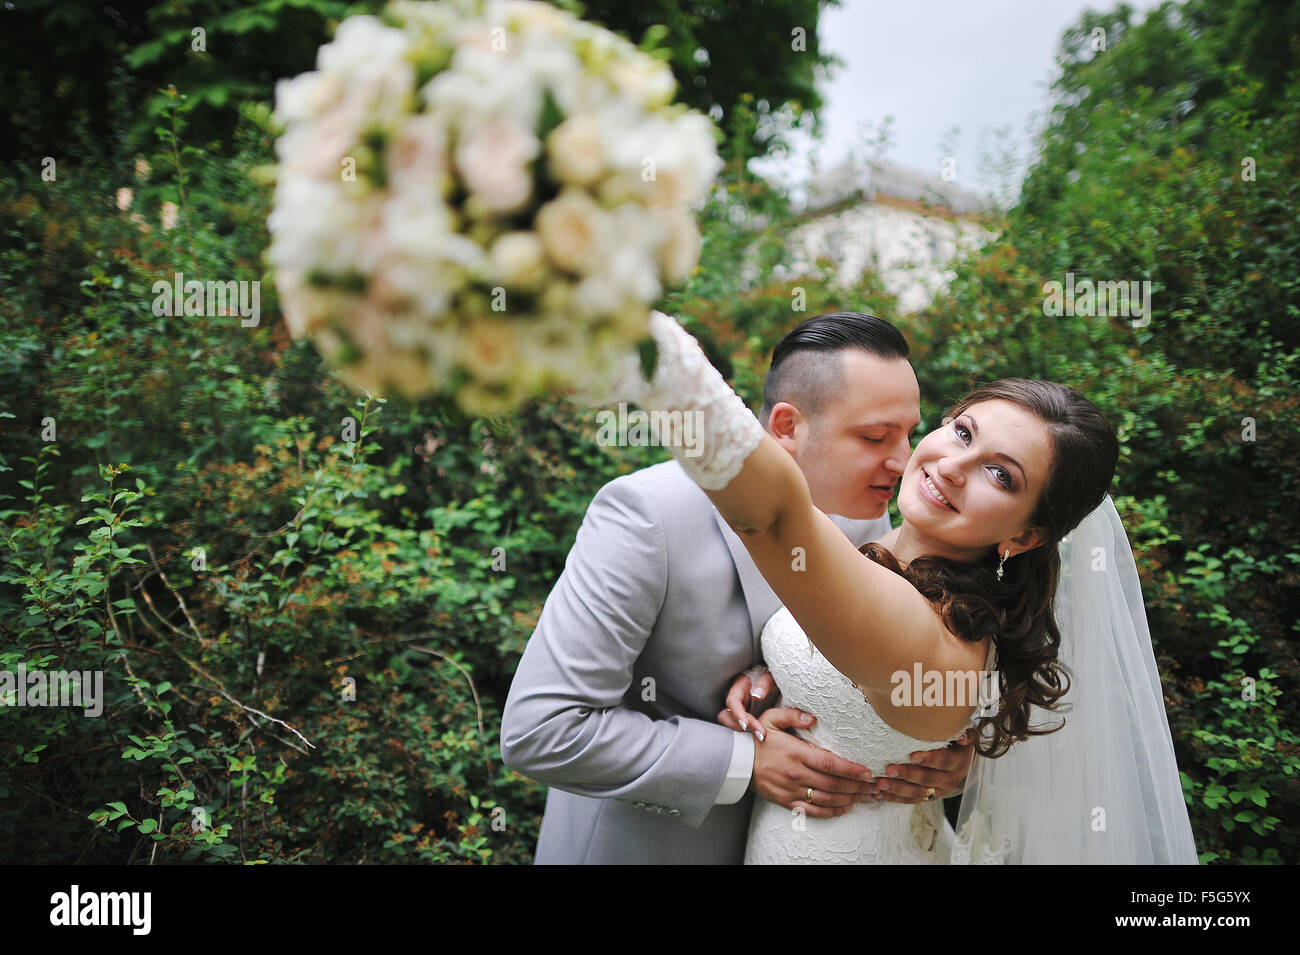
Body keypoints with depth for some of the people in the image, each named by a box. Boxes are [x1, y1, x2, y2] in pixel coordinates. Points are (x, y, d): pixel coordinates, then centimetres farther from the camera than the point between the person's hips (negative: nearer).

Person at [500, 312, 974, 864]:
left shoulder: (867, 519, -9)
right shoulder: (648, 513, -28)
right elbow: (539, 731, -29)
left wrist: (949, 751, -19)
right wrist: (743, 762, -28)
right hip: (642, 841, -5)